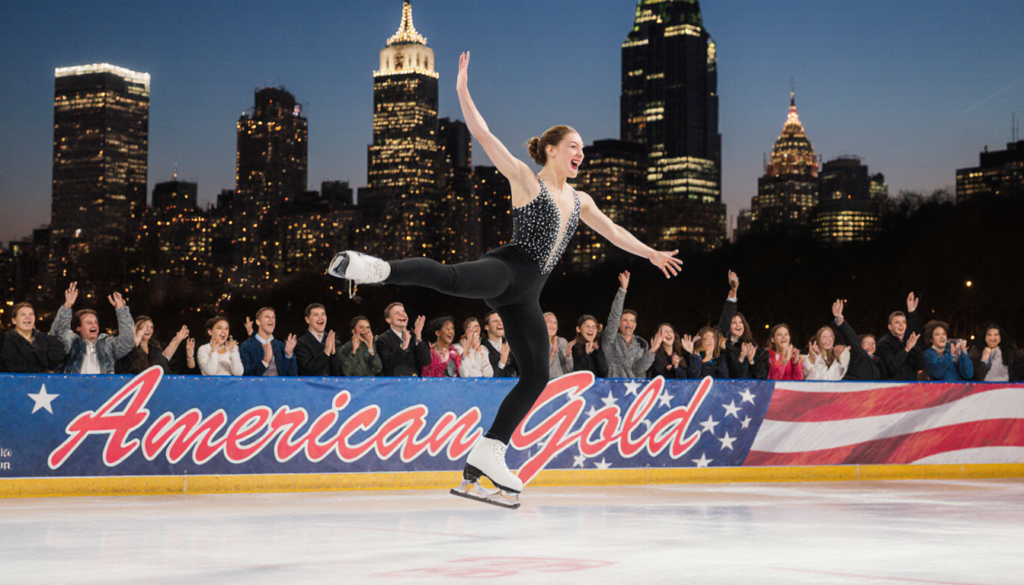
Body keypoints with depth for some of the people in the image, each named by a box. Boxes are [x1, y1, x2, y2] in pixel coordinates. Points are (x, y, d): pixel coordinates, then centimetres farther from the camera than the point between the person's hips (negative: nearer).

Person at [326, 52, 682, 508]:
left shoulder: (579, 201, 24)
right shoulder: (525, 179, 6)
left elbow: (614, 232, 38)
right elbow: (483, 135, -2)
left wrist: (651, 254, 45)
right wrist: (463, 88, -9)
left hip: (525, 297, 7)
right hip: (507, 269, -7)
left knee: (536, 376, 2)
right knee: (452, 277, -41)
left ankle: (488, 454, 5)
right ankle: (377, 269, -54)